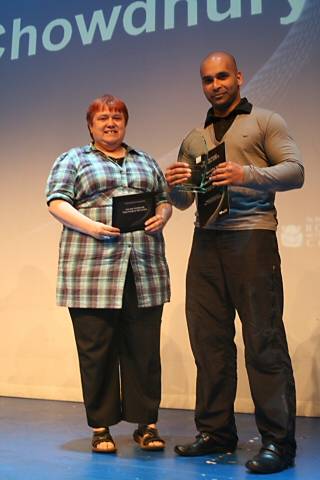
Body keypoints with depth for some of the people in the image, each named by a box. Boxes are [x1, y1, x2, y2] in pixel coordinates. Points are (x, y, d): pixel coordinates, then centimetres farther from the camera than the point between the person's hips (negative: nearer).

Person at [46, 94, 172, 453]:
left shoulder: (146, 162, 22)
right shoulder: (73, 160, 11)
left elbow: (164, 200, 21)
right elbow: (56, 202, 1)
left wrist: (161, 217, -1)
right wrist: (91, 226, -14)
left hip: (145, 269, 3)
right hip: (91, 269, -3)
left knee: (144, 348, 3)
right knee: (96, 349, 0)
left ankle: (146, 423, 14)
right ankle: (101, 426, 13)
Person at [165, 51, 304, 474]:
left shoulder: (264, 121, 9)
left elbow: (295, 171, -3)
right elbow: (184, 201, 21)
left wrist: (247, 174, -19)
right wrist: (176, 185, -2)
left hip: (252, 237, -5)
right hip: (206, 241, 5)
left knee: (264, 340, -6)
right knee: (209, 339, 4)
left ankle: (278, 442, 1)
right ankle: (216, 432, 14)